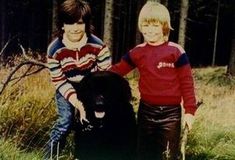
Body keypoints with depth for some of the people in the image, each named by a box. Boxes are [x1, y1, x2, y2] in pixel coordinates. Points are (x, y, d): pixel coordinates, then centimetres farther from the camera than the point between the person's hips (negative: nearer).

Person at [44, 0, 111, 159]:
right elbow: (59, 82, -20)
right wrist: (78, 104, -30)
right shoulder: (55, 50, -25)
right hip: (67, 89, -1)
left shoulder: (98, 45, -25)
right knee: (65, 122, -11)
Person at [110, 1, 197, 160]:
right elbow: (117, 70, 7)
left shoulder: (176, 51, -7)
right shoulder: (137, 52, 4)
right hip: (146, 110, 4)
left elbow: (186, 82, -6)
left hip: (171, 112, -3)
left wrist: (190, 110, -7)